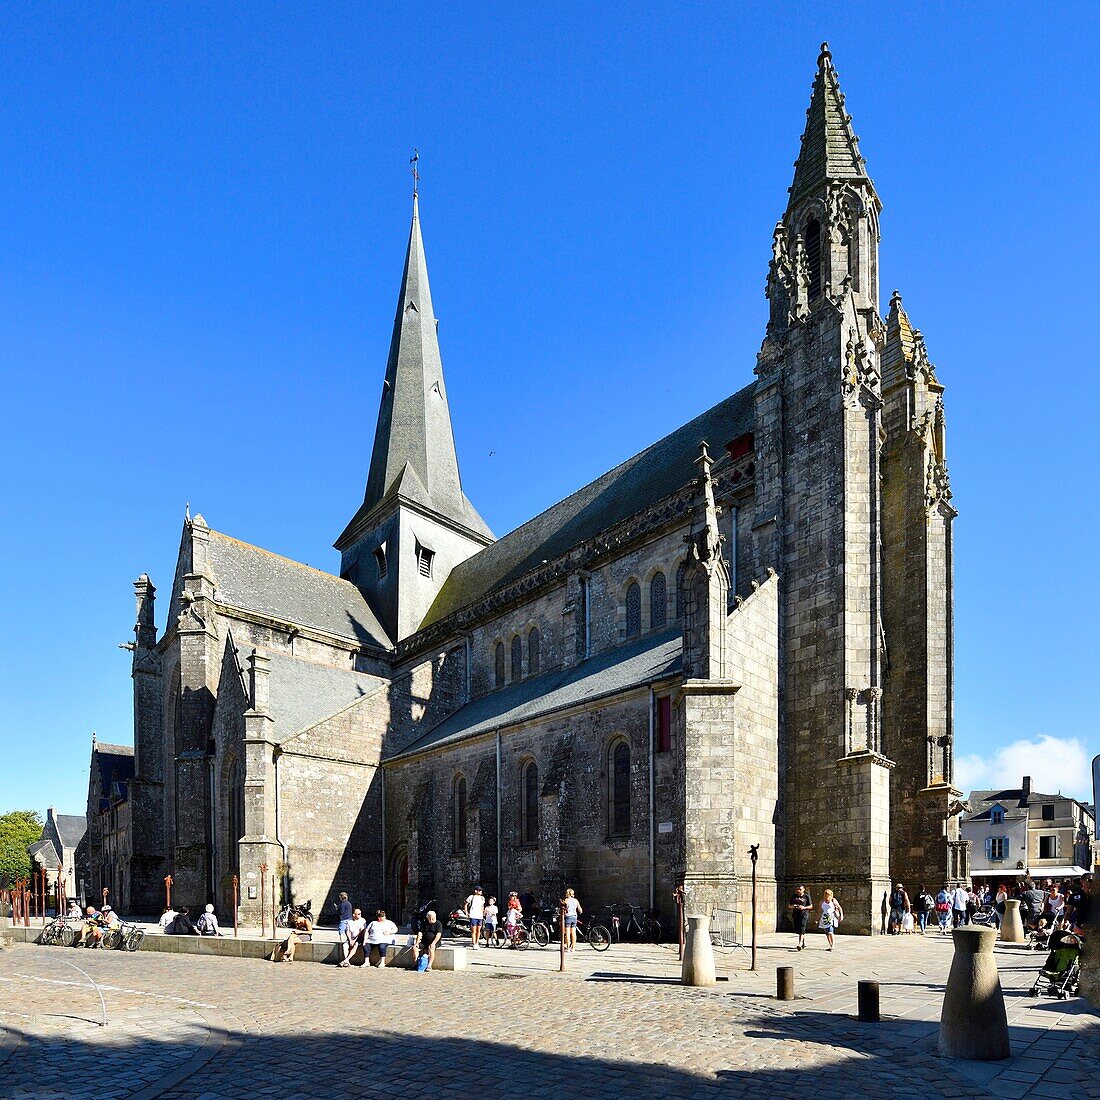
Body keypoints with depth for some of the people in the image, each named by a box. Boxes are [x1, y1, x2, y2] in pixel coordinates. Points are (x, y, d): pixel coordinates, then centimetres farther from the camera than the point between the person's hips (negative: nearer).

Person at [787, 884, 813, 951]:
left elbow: (811, 906, 2)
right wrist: (792, 906, -8)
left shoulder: (806, 896, 0)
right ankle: (804, 943, 26)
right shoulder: (794, 896, 11)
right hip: (795, 915, 5)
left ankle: (800, 944, -24)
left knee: (802, 929, -17)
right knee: (797, 929, 9)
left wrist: (804, 907, -15)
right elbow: (789, 905, 16)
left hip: (804, 914, -5)